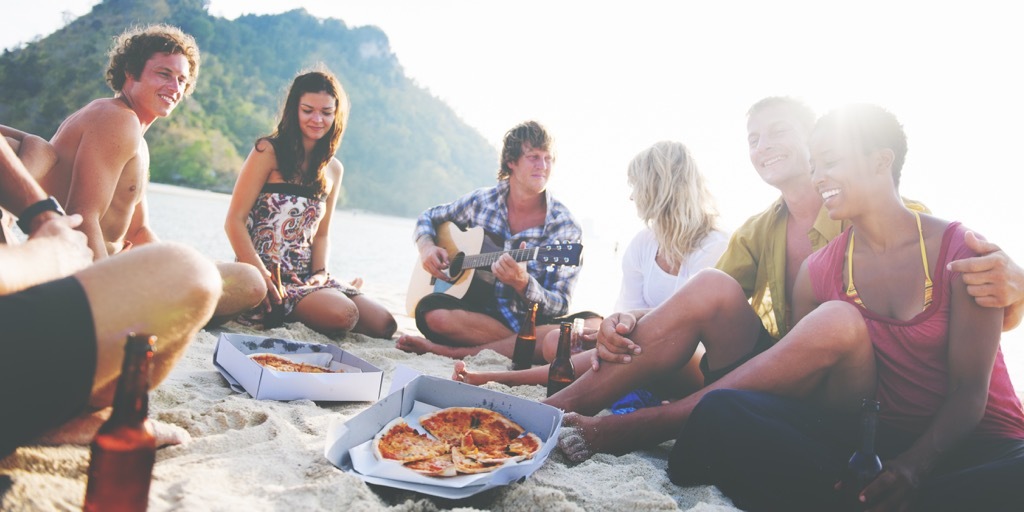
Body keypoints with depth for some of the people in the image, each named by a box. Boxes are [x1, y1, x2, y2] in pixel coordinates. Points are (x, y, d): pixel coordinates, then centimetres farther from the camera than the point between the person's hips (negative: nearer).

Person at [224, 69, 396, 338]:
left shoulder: (333, 169, 14)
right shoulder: (268, 152, -3)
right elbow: (234, 221, -8)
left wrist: (320, 272, -4)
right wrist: (260, 275, -20)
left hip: (307, 275, 7)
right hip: (267, 273, -7)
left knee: (384, 325, -8)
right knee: (343, 315, -29)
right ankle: (275, 312, -1)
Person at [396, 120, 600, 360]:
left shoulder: (566, 227, -6)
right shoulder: (481, 201, 2)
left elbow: (559, 307, -10)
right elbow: (428, 217, 20)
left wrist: (522, 283, -30)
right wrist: (426, 246, -3)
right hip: (478, 312, 0)